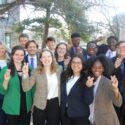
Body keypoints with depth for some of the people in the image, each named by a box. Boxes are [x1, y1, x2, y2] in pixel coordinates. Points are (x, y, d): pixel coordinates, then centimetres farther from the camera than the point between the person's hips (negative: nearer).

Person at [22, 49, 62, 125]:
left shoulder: (59, 70, 1)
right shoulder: (36, 72, -6)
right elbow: (26, 88, -15)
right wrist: (25, 74, -25)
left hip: (55, 104, 2)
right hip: (40, 105, -2)